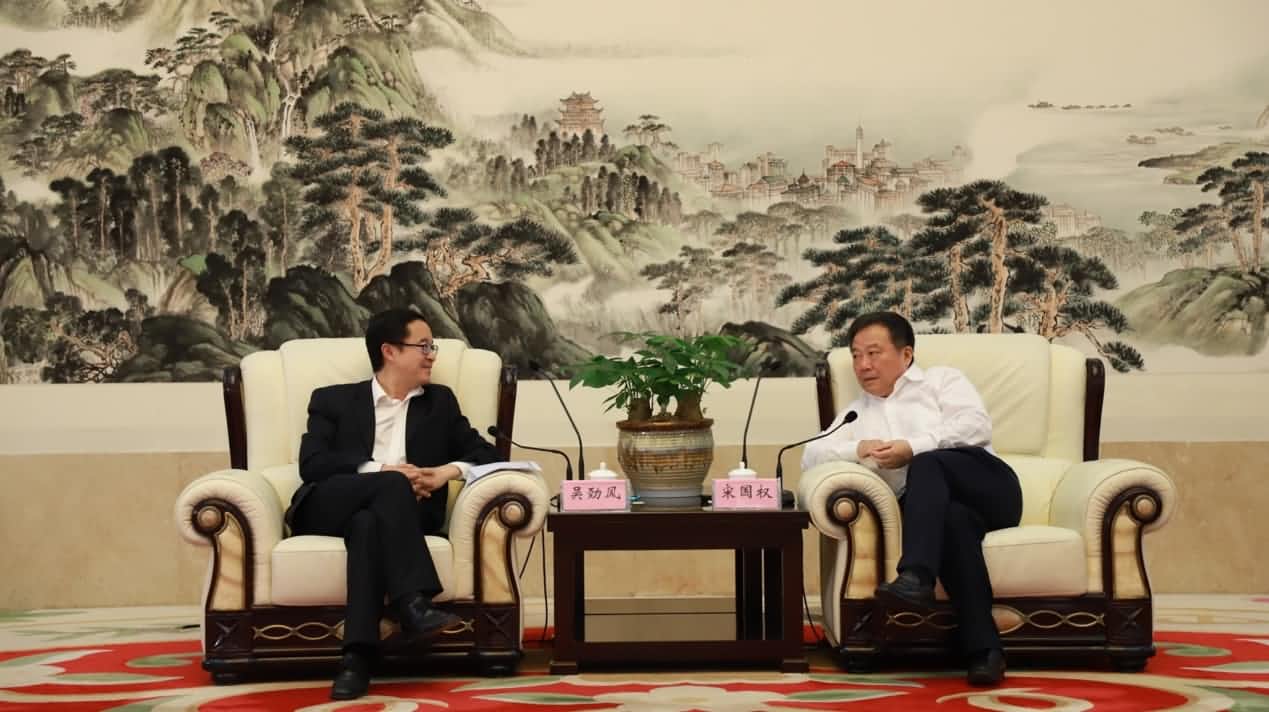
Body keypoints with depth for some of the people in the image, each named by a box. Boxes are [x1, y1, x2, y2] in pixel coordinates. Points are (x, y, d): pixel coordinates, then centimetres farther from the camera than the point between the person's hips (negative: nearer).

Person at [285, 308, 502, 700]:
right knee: (392, 485, -34)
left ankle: (358, 655, -47)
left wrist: (450, 470, -6)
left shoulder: (440, 401, 24)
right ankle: (413, 604, -46)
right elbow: (311, 464, 0)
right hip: (329, 508, -1)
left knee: (367, 523, -36)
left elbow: (486, 452, 16)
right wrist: (380, 470, -14)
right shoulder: (333, 400, 16)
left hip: (395, 512, 1)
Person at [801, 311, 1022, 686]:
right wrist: (859, 449, -3)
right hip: (935, 507, 1)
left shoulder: (941, 379, 18)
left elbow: (977, 426, 0)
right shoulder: (857, 413, 29)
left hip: (986, 488, -1)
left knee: (927, 465, -32)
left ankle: (916, 576, -46)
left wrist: (913, 449, -11)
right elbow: (811, 455, 16)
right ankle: (983, 649, -43)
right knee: (953, 519, -36)